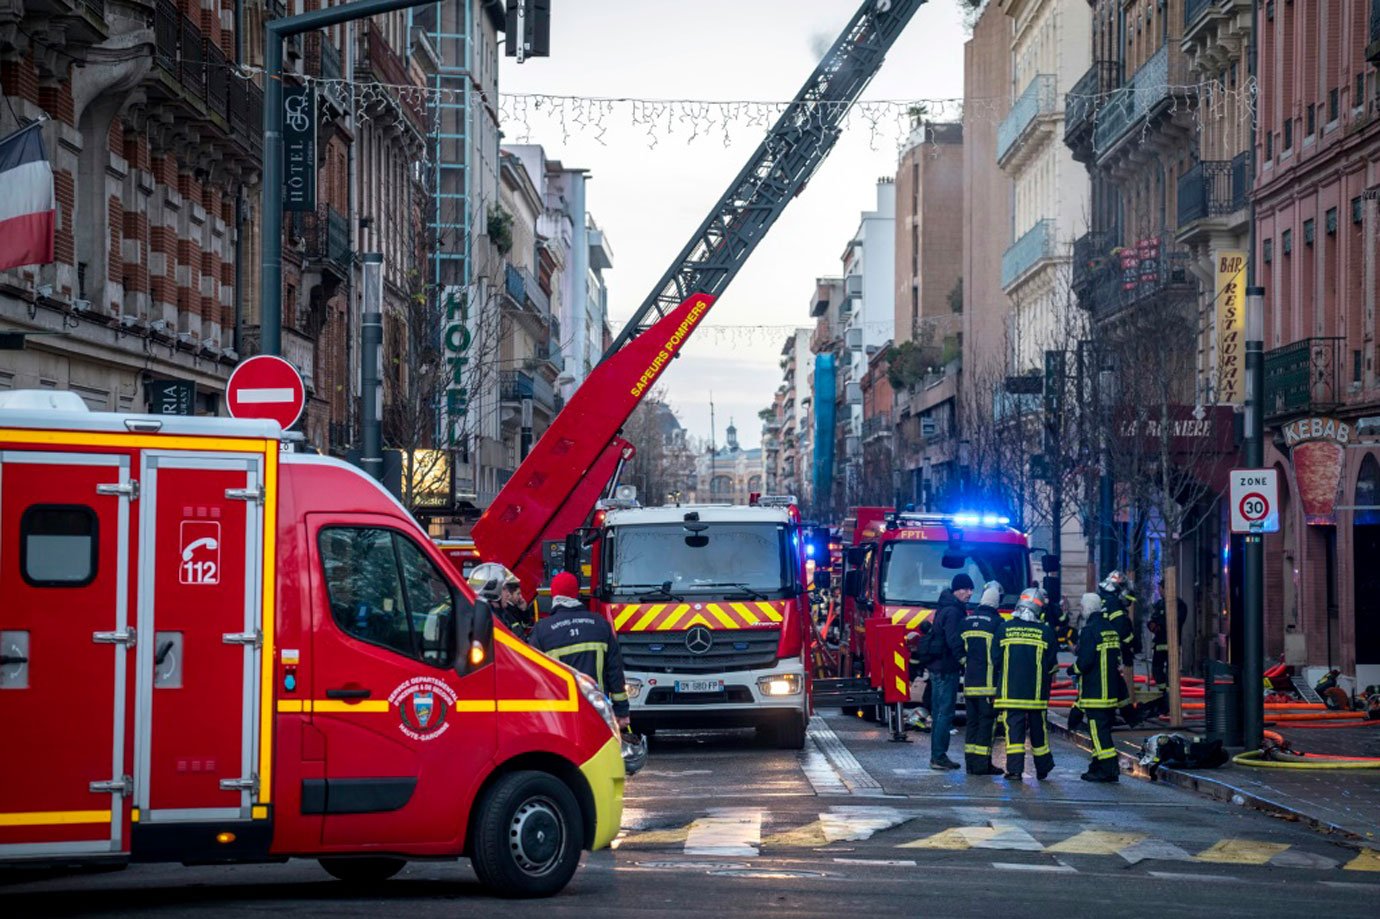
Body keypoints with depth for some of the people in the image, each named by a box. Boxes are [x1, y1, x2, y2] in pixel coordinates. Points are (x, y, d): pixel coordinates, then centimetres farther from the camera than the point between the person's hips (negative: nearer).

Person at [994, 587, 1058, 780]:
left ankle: (1014, 768, -9)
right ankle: (1043, 768, 23)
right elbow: (1052, 664, 2)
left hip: (1010, 691, 0)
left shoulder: (1006, 629, -1)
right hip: (1036, 692, 0)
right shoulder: (1045, 632, -4)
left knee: (1014, 728, -1)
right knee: (1038, 729, 13)